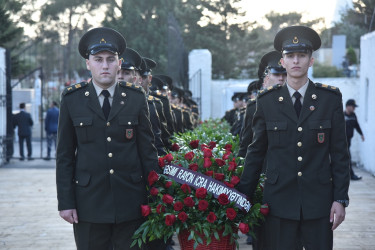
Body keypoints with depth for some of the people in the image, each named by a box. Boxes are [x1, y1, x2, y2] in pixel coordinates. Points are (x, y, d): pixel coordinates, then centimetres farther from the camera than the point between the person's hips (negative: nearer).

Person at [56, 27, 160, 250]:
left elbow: (148, 150, 6)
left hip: (131, 204, 1)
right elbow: (64, 155, 3)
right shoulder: (72, 99, 3)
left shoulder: (137, 98, 4)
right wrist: (65, 202, -2)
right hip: (88, 204, 0)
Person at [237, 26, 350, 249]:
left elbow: (340, 153, 3)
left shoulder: (331, 98, 3)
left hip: (319, 202, 0)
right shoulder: (267, 101, 4)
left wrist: (340, 199, -2)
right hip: (279, 202, 0)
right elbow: (256, 152, 9)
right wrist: (244, 197, 8)